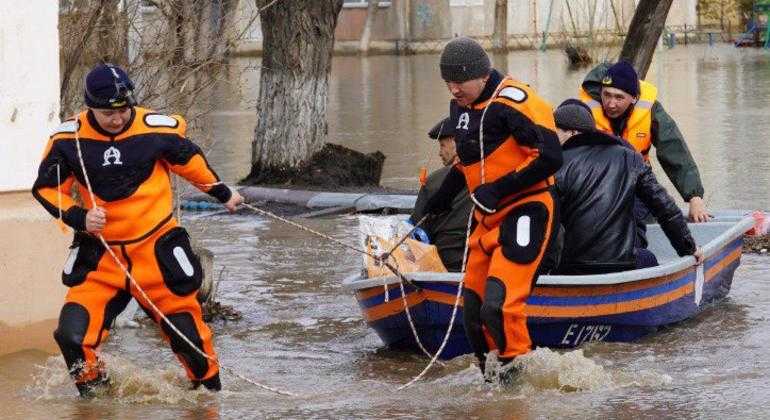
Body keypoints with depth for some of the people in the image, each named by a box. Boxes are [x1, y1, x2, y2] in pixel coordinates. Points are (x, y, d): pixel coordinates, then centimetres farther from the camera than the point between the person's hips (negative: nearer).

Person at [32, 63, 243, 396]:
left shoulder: (157, 128, -10)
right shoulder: (68, 139, -9)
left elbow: (190, 160, 9)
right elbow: (47, 188, 2)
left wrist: (223, 194, 22)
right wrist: (79, 217, -15)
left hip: (156, 247, -1)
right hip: (100, 254, 1)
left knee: (187, 332, 6)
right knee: (73, 337, -13)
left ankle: (210, 388, 33)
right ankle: (94, 392, 14)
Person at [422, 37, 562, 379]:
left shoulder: (513, 102, -17)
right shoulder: (460, 106, 12)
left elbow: (550, 158, -21)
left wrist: (498, 189, -20)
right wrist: (443, 197, 33)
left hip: (526, 213, -9)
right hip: (488, 218, 9)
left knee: (497, 305, -21)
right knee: (473, 309, 6)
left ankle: (521, 370, -5)